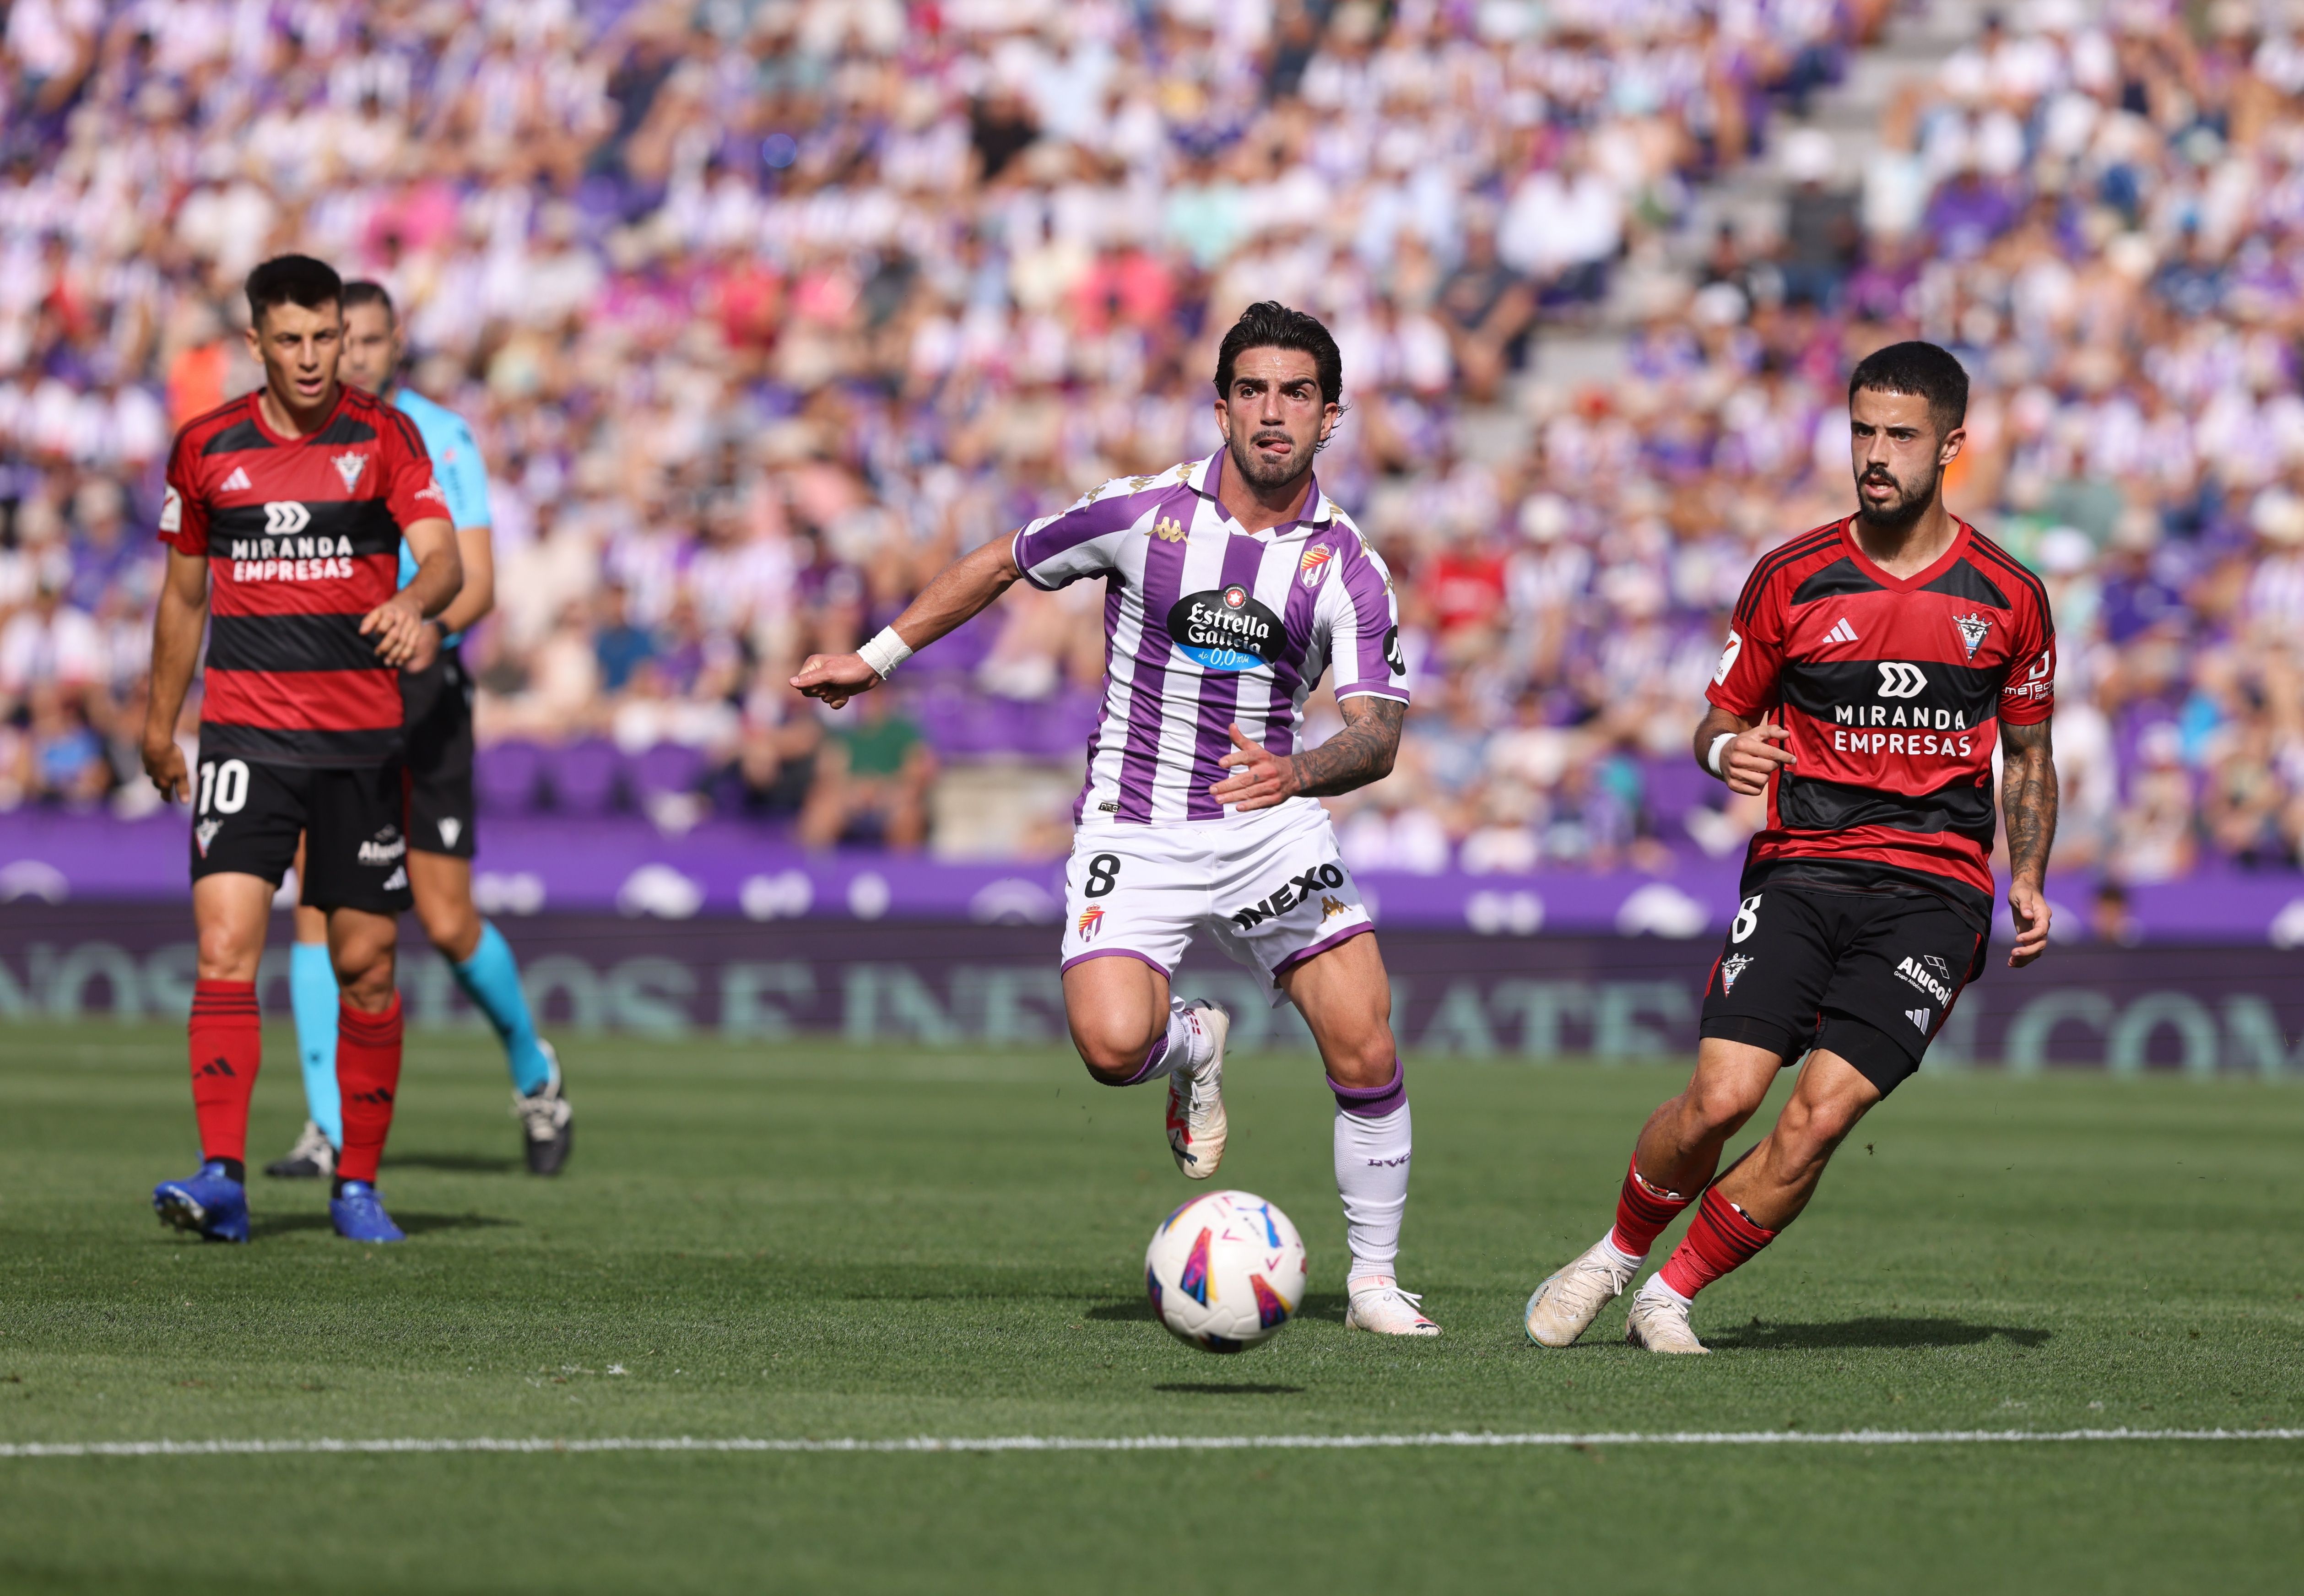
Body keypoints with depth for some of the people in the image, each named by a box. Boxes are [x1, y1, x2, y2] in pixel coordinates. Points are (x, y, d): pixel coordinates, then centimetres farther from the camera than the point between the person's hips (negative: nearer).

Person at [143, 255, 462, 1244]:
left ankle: (358, 1186, 15)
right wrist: (159, 726, 21)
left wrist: (415, 605, -34)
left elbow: (441, 556, -11)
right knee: (225, 948, -15)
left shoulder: (384, 438, 1)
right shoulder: (205, 448, 5)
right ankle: (223, 1179, -19)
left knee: (365, 965, 4)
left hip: (363, 736, 0)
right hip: (245, 734, 0)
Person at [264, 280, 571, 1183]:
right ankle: (330, 1131, -11)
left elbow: (477, 581, -10)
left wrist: (435, 627, -29)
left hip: (421, 689, -2)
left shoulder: (440, 438, -3)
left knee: (447, 924, -1)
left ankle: (532, 1068, 26)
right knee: (317, 900, -12)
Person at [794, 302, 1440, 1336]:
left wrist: (1298, 772, -35)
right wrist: (876, 658, 13)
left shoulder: (1347, 565, -4)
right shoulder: (1144, 512, -6)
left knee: (1365, 1051, -11)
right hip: (1134, 827, -1)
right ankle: (1191, 1043, 14)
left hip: (1272, 824, 1)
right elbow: (1002, 563, 9)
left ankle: (1374, 1280, 9)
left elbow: (1378, 734, -13)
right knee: (1112, 1044, -24)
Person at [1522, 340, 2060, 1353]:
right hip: (1799, 866, 0)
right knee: (1721, 1097, -16)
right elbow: (1722, 720, 13)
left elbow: (2029, 757, 18)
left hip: (1936, 887, 0)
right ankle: (1614, 1257, 11)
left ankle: (1670, 1298, 1)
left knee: (1819, 1117, -16)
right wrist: (1727, 752, -11)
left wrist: (2028, 880, 4)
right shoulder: (1792, 578, 4)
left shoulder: (2009, 597, 5)